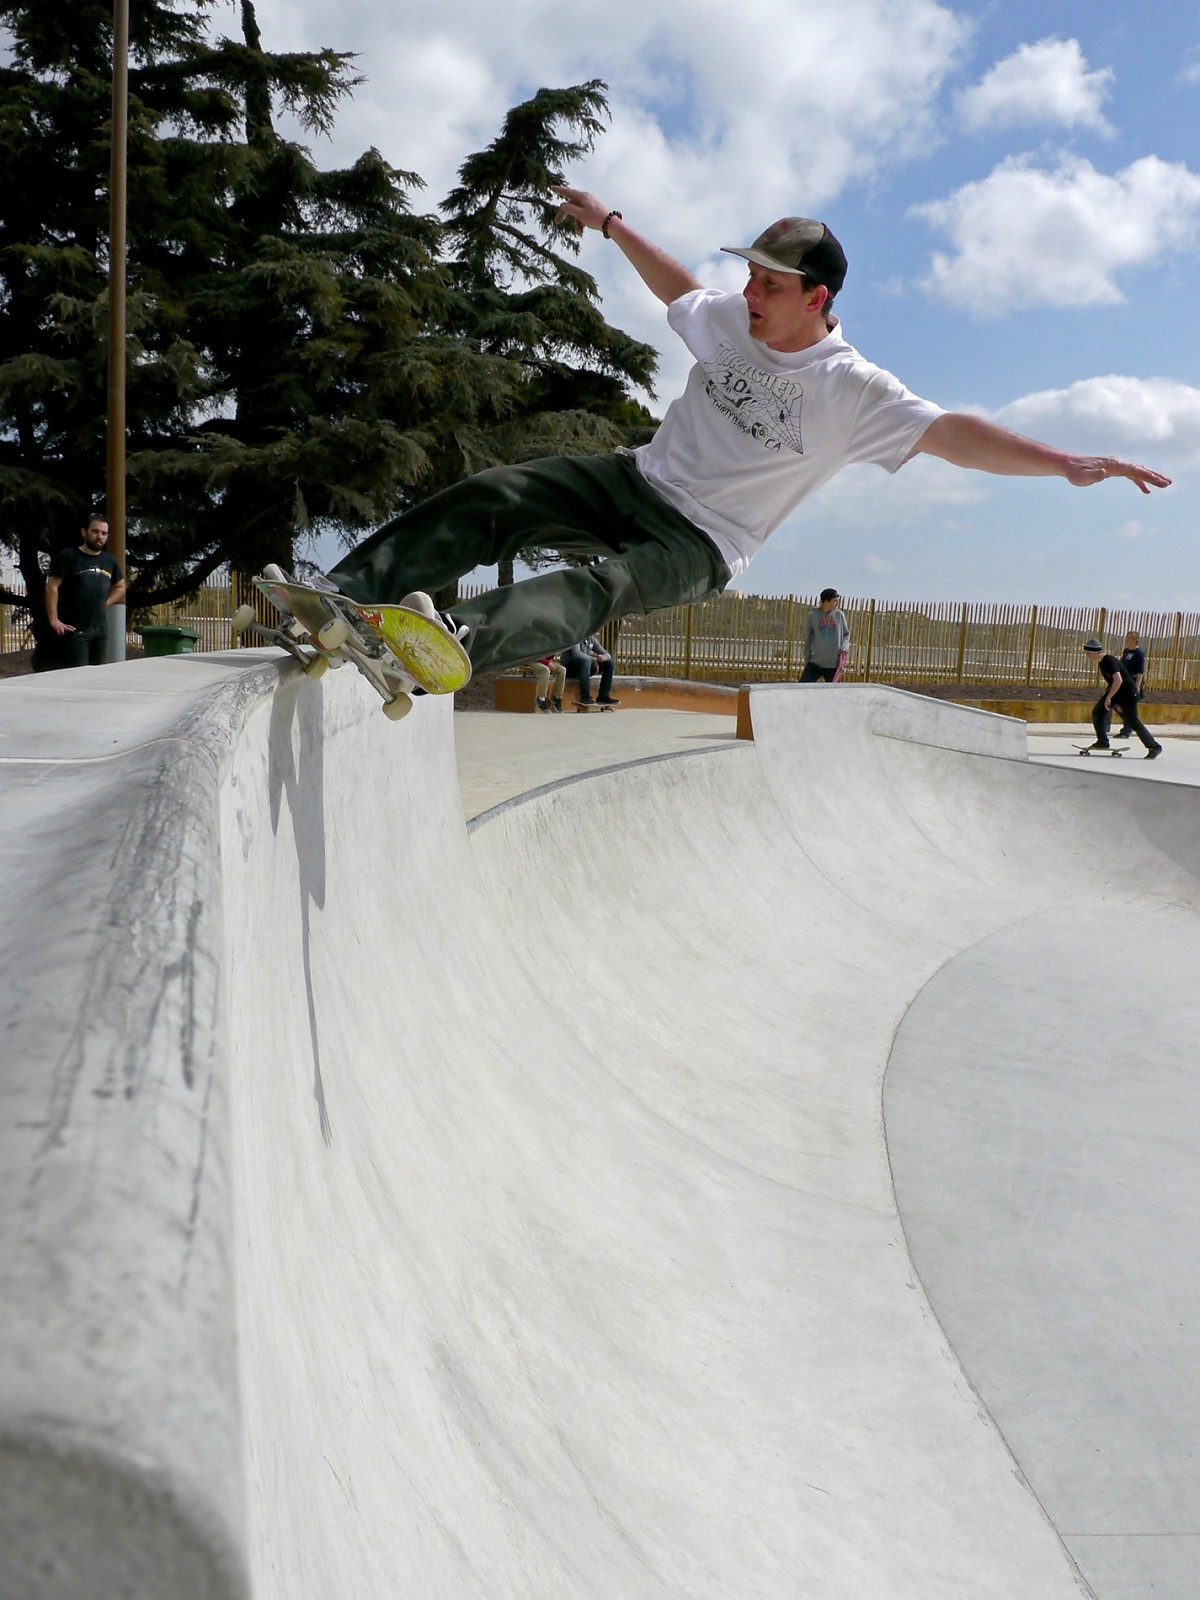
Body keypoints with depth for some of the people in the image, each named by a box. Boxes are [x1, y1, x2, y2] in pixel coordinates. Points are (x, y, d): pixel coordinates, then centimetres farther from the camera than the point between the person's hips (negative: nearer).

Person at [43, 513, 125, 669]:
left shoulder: (109, 561, 13)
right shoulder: (67, 556, -4)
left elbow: (120, 587, 29)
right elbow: (52, 587, -8)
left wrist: (105, 603, 11)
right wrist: (53, 620, -15)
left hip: (101, 629, 6)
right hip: (74, 629, -6)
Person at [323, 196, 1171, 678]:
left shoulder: (852, 390, -14)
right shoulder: (730, 319, 4)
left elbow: (950, 432, -22)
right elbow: (679, 286, 25)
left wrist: (1064, 461, -34)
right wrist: (610, 224, 35)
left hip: (700, 543, -6)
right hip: (636, 478, 6)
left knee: (598, 586, -38)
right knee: (489, 498, -16)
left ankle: (460, 640, -62)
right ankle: (345, 593, -21)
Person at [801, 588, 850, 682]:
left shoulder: (839, 615, 1)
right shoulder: (812, 615, -3)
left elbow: (846, 634, 11)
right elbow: (807, 639, 5)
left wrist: (845, 646, -10)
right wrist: (807, 660, 6)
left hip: (834, 665, 1)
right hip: (815, 663, -1)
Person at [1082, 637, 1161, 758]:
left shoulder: (1110, 661, -23)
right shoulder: (1101, 662, 7)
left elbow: (1118, 680, -35)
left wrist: (1108, 697, -29)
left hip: (1127, 693, -9)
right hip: (1115, 692, 9)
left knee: (1133, 722, -7)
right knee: (1097, 712, -1)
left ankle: (1154, 747, 2)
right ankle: (1102, 742, 7)